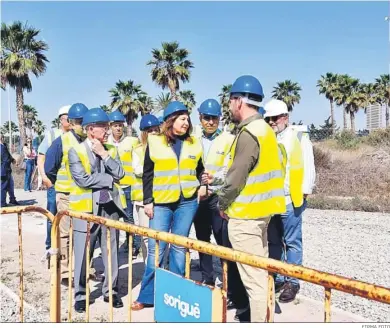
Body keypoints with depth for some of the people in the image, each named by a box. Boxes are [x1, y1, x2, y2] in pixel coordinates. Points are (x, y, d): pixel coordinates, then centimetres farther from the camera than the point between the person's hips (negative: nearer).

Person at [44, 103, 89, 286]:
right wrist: (61, 184, 7)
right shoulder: (61, 142, -8)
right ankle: (65, 273, 13)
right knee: (65, 234, 4)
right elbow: (49, 168, -3)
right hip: (67, 195, -3)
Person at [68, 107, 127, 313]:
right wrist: (109, 179, -7)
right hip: (86, 209, -4)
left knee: (111, 252, 11)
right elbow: (83, 180, -14)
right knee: (83, 255, 5)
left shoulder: (111, 150, 12)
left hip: (110, 208, 4)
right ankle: (80, 295, 21)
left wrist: (104, 154, -7)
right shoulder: (75, 151, -3)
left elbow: (120, 174, -1)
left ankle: (110, 291, 25)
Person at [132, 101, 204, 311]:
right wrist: (147, 201, -2)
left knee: (179, 246, 8)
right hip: (161, 203, -2)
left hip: (187, 202, 2)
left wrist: (202, 185, -1)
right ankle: (147, 296, 13)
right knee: (156, 248, 0)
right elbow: (147, 174, 2)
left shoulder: (194, 144, 9)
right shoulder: (155, 142, 1)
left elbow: (199, 170, 18)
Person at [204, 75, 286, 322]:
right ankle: (265, 317, 32)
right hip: (261, 210, 10)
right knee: (261, 271, 19)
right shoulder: (264, 129, 12)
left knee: (253, 277, -2)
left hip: (245, 214, -10)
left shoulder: (249, 133, -19)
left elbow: (237, 176, -19)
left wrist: (223, 204, -3)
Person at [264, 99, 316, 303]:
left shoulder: (299, 139, 2)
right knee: (273, 242, 13)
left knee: (292, 242, 3)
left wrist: (304, 192, -9)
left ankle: (292, 282, 13)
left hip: (290, 201, -5)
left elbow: (308, 168, -2)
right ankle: (277, 279, 25)